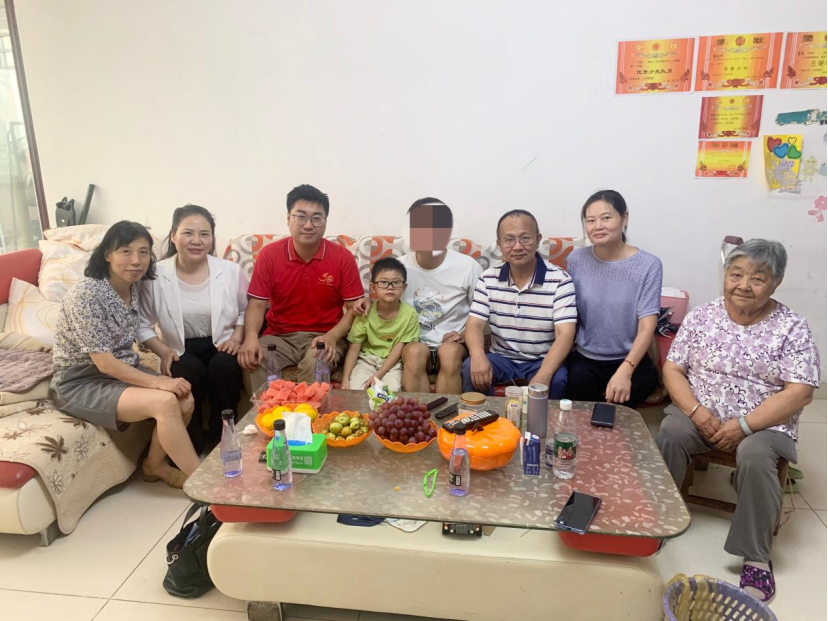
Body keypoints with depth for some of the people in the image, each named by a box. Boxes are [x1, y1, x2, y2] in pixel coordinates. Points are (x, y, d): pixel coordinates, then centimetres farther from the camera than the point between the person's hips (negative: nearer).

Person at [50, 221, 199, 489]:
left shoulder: (135, 288, 1)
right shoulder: (85, 294, -22)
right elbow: (103, 362, -23)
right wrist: (157, 381, -26)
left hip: (123, 371, 7)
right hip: (81, 382, -7)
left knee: (185, 399, -16)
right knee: (165, 402, -27)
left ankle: (155, 464, 8)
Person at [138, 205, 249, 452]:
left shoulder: (231, 271, -3)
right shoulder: (155, 276, -7)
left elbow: (246, 310, 11)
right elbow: (142, 325, 1)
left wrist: (237, 336, -6)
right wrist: (164, 352, -12)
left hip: (220, 346, 1)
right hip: (182, 350, -1)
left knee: (224, 367, -31)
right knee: (190, 372, -32)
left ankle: (222, 440, -9)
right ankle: (191, 447, -10)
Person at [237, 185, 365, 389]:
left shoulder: (343, 258, -5)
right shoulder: (269, 255, -2)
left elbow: (354, 309, -4)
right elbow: (257, 304, -2)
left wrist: (332, 336, -22)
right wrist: (251, 337, -22)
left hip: (324, 337, -1)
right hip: (279, 336, 2)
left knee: (316, 363, -34)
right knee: (252, 360, -28)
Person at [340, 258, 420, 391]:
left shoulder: (410, 314, -14)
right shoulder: (365, 312, -10)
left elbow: (399, 349, -12)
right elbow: (354, 349, -7)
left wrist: (378, 375, -18)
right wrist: (345, 379, -17)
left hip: (393, 362, -1)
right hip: (367, 358, 1)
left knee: (391, 391, -26)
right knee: (355, 390, -21)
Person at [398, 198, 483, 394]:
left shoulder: (468, 266, -7)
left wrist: (465, 335, -13)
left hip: (453, 344, 0)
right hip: (413, 343, 1)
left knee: (449, 351, -34)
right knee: (415, 352, -33)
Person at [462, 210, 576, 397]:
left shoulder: (560, 281, -12)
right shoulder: (488, 279, -2)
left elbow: (565, 334, -20)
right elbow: (474, 325, -6)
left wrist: (542, 376, -37)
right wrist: (478, 356, -31)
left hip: (543, 361, -2)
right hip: (502, 358, 2)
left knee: (557, 380, -32)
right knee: (471, 369, -26)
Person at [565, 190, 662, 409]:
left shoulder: (648, 265, -8)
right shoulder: (575, 260, 1)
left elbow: (647, 326, -13)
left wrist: (625, 371, -27)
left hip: (630, 359, 0)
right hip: (584, 358, 1)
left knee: (642, 383, -29)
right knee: (577, 385, -29)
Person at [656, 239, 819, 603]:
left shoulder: (792, 328, -4)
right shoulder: (700, 317, 2)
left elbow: (799, 392, -11)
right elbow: (672, 369, 2)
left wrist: (744, 426, -19)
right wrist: (696, 411, -14)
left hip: (763, 424, -1)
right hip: (700, 416, 2)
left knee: (754, 455, -32)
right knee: (669, 434, -28)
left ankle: (757, 557, -16)